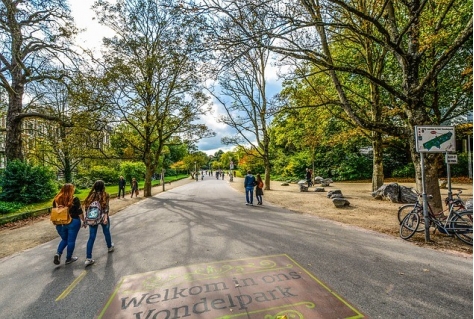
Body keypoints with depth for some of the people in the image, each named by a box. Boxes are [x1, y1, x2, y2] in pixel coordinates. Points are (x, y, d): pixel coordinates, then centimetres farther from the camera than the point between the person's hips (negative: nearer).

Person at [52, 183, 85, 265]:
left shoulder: (56, 199, 0)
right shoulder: (74, 199, -14)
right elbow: (80, 213, -11)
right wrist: (84, 221, 2)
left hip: (60, 223, 5)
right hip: (73, 223, -5)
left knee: (64, 239, 23)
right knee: (71, 241, 8)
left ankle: (58, 253, 3)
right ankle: (68, 259, 17)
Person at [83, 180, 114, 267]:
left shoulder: (91, 195, 3)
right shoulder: (105, 195, -9)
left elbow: (87, 207, 5)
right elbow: (106, 207, -17)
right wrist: (106, 217, -19)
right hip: (102, 217, -3)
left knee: (91, 237, 5)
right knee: (106, 232, 20)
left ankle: (88, 259, 2)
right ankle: (110, 247, 42)